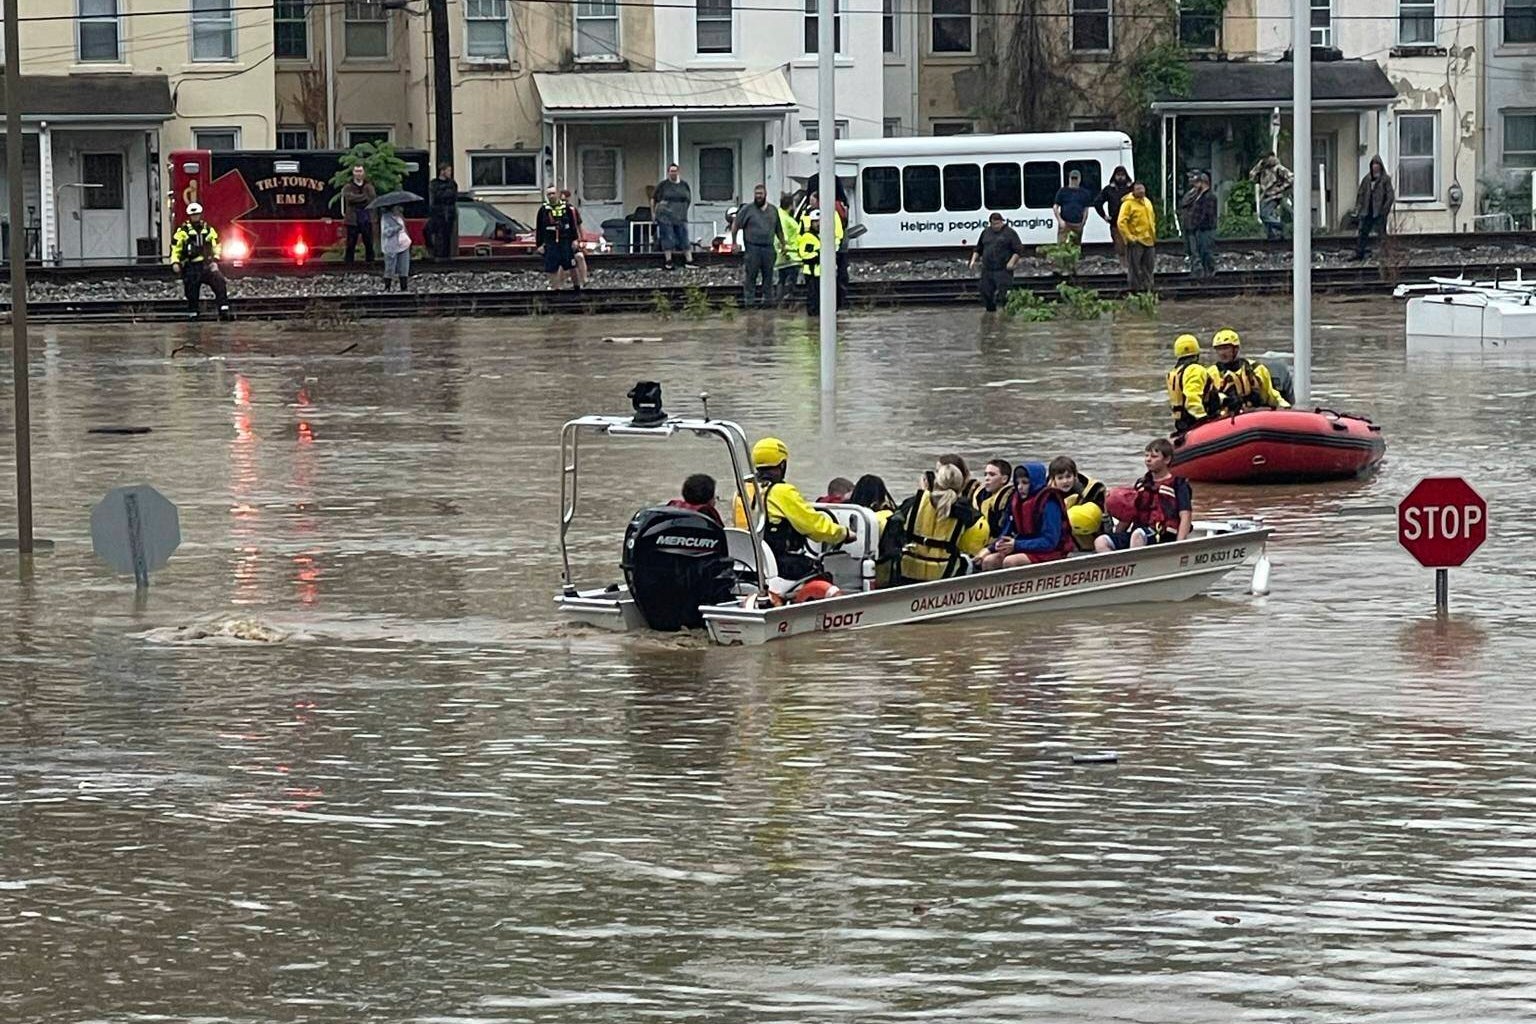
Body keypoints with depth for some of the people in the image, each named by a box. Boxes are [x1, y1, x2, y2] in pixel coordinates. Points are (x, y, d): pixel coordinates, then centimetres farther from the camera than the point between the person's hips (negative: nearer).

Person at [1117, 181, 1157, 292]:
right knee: (1135, 267, -4)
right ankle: (1136, 289, 1)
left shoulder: (1147, 202, 15)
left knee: (1149, 266, 11)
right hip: (1136, 241, -7)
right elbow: (1121, 222, -15)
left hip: (1149, 241, 7)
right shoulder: (1128, 203, -9)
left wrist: (1153, 233, 17)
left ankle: (1148, 287, 20)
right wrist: (1129, 237, -18)